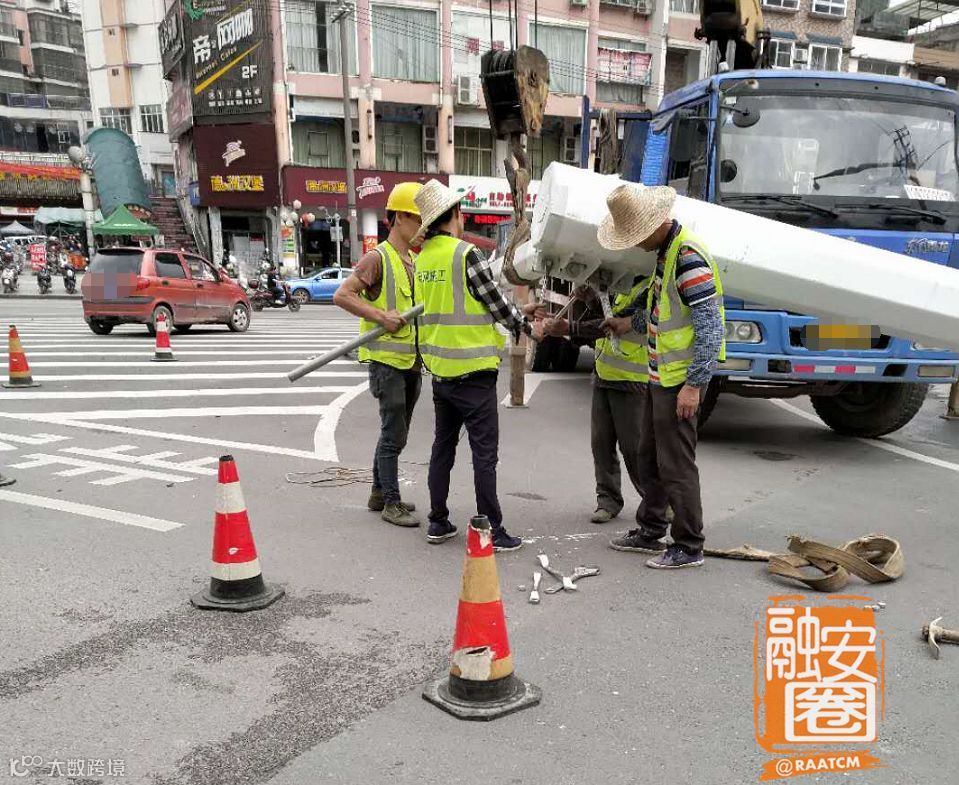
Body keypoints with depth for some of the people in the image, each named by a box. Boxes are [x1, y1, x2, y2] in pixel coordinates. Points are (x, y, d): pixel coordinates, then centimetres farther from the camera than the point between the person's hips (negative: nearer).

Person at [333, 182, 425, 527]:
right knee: (394, 434, -4)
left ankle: (379, 494, 29)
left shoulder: (415, 261, 15)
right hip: (387, 359, -8)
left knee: (394, 432, 16)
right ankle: (391, 503, 7)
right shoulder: (378, 258, -11)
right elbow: (342, 295, -17)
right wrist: (381, 317, -22)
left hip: (412, 359, 9)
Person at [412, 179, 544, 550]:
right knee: (484, 451, -1)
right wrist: (528, 327, 7)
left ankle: (438, 522, 22)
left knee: (443, 446, 15)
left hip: (440, 368, 8)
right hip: (472, 369, -7)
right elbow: (496, 302, -10)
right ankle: (491, 530, 5)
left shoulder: (422, 259, 8)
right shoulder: (465, 254, -15)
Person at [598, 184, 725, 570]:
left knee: (676, 464, -1)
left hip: (680, 381, -10)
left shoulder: (689, 258, -21)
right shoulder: (665, 252, 10)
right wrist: (632, 323, 29)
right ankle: (651, 531, 32)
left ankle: (689, 547, 13)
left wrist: (695, 384, -24)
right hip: (660, 376, 10)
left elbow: (710, 328, -23)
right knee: (649, 457, 18)